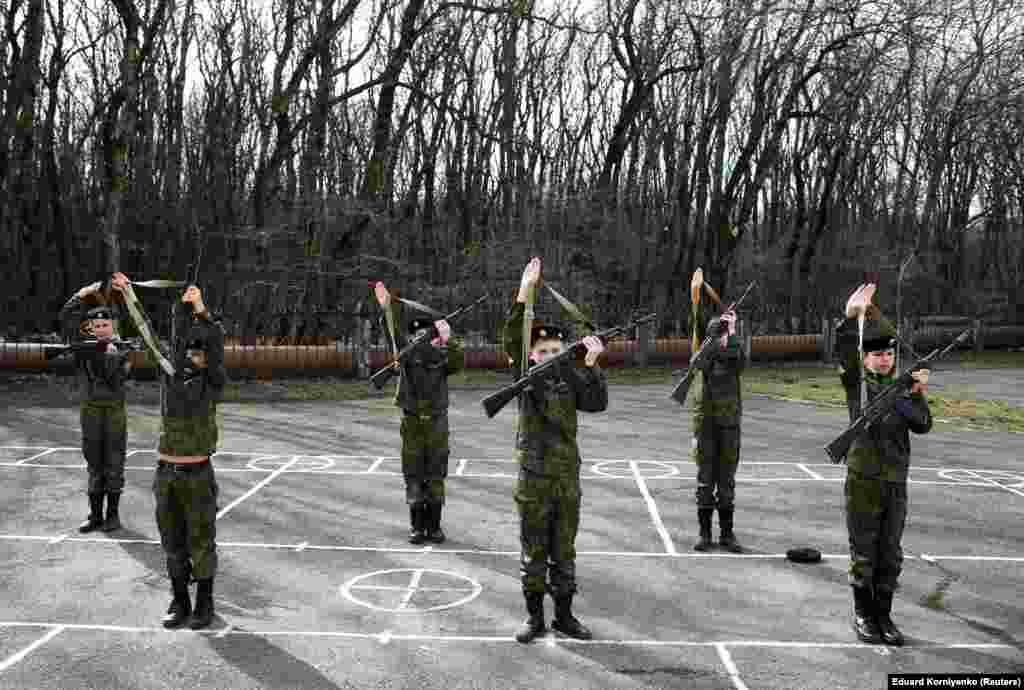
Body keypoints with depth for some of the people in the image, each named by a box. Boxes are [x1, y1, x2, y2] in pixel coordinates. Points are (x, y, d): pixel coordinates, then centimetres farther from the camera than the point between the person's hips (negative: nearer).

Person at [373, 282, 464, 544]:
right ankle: (417, 525, 15)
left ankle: (434, 525, 17)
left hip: (437, 424, 0)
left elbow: (459, 362, -21)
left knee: (436, 478, 6)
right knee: (414, 478, 5)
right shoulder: (408, 353, -1)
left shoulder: (442, 355, -2)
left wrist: (448, 340, -32)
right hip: (412, 424, 0)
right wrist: (388, 307, -30)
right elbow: (395, 336, -16)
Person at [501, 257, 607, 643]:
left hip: (568, 477, 2)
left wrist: (591, 364, -22)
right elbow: (511, 340, -17)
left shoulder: (571, 378, 2)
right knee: (533, 552, 7)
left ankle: (564, 615, 24)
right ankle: (534, 617, 20)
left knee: (564, 551, 12)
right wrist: (524, 292, -27)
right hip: (533, 477, -1)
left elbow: (598, 404, -12)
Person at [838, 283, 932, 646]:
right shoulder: (856, 383, -3)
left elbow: (922, 426, 3)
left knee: (890, 555, 10)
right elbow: (844, 356, -21)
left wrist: (918, 394, -13)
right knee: (863, 554, 5)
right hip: (863, 481, -4)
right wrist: (851, 317, -36)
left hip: (896, 484, 4)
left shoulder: (902, 386, 9)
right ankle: (863, 615, 19)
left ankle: (884, 616, 22)